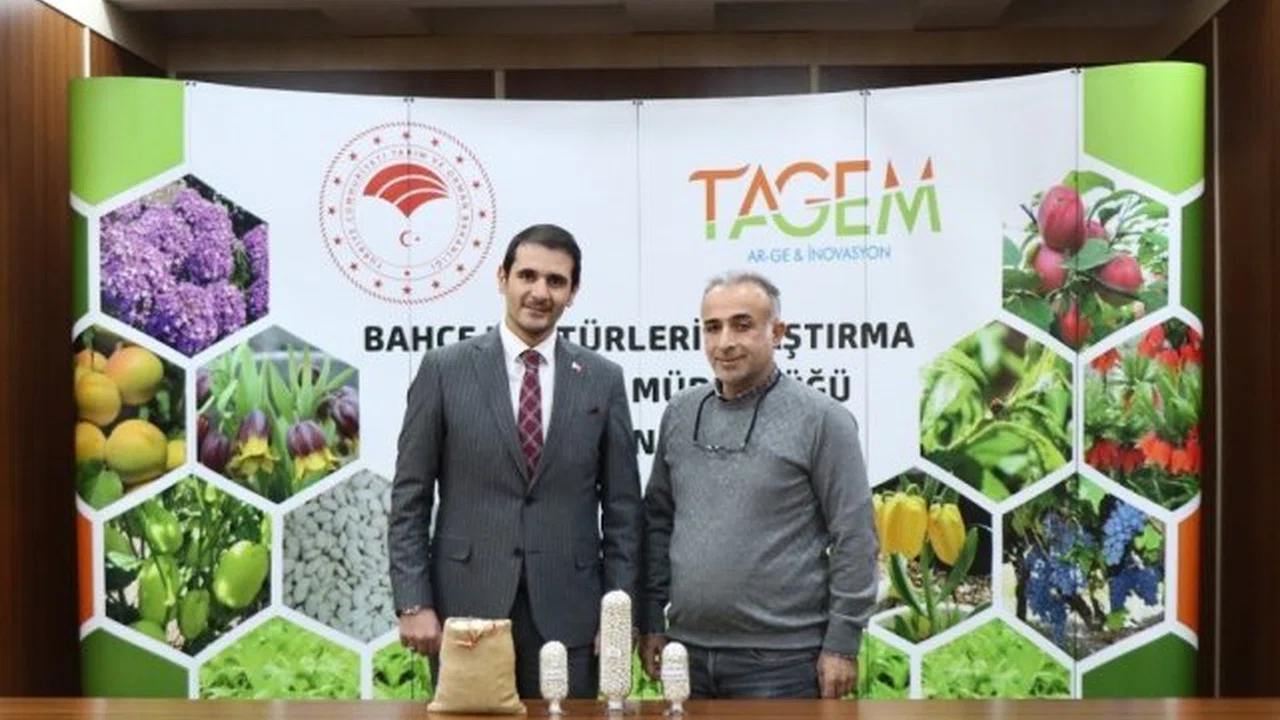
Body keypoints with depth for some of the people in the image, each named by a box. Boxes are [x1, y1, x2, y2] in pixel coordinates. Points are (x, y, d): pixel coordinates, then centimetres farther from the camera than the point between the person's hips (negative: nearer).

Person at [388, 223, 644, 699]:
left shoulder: (603, 380, 4)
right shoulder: (444, 369, 1)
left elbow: (622, 507, 6)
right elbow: (410, 498, 1)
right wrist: (413, 603, -5)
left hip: (567, 614, 1)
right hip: (467, 606, -1)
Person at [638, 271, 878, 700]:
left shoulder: (820, 419, -7)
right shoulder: (679, 414, 7)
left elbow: (854, 537, -8)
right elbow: (659, 520, 12)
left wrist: (841, 645, -10)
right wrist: (652, 621, 8)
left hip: (781, 660, -4)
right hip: (688, 651, 4)